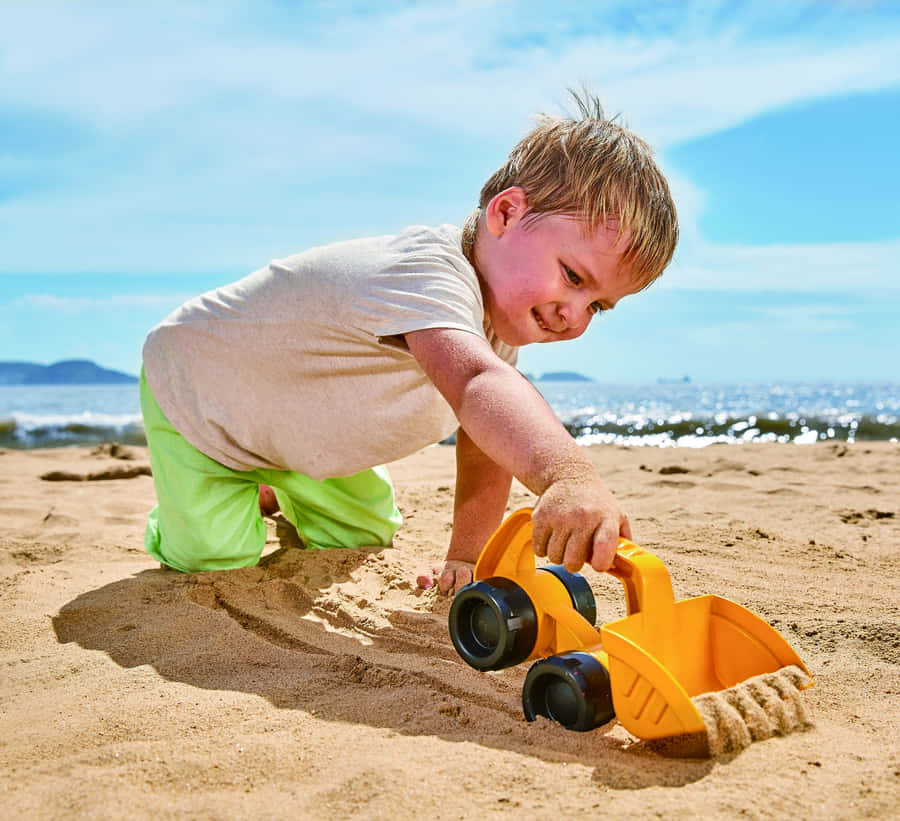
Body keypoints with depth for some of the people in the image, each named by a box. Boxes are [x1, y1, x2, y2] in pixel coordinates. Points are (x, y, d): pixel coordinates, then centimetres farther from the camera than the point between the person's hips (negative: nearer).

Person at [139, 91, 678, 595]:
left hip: (299, 427, 7)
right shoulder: (428, 275, -45)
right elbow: (475, 383, -67)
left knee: (361, 539, 16)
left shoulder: (499, 301, -13)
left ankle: (273, 487, 43)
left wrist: (466, 556, -12)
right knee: (218, 563, -10)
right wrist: (567, 472, -84)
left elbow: (487, 439, -8)